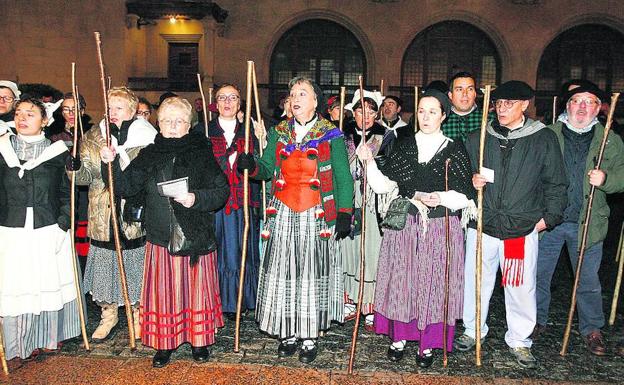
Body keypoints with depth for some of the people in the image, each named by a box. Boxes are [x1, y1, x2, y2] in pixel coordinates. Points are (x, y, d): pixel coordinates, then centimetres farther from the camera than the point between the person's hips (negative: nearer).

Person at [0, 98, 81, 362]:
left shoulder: (56, 152, 1)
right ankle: (23, 342, 22)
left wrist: (62, 226, -5)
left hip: (50, 231, -1)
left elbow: (67, 194, 4)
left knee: (50, 284, 8)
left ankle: (52, 335, 28)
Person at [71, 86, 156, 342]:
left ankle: (138, 314, 29)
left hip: (136, 218, -2)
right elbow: (86, 177, 2)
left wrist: (140, 198, -15)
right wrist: (75, 167, -19)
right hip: (103, 217, 3)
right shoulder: (91, 139, 5)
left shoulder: (147, 139, -4)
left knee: (136, 264, 8)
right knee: (105, 264, 11)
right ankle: (108, 314, 32)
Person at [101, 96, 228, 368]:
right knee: (163, 291, 8)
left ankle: (199, 340, 26)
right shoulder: (148, 155, 8)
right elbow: (125, 187, 6)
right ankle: (165, 343, 25)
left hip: (196, 238, -2)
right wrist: (111, 163, -7)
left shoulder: (202, 154, -2)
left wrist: (196, 199, -20)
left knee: (196, 288, 8)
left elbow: (222, 191, -5)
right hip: (160, 238, 2)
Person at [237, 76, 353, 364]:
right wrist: (252, 165, -14)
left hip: (317, 217, -3)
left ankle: (310, 338, 17)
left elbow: (343, 178, -1)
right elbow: (268, 169, 7)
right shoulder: (278, 132, 10)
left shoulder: (331, 135, 0)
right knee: (283, 275, 6)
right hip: (283, 216, 3)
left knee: (313, 275, 3)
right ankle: (288, 334, 22)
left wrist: (344, 214, -8)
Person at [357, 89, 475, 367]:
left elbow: (466, 196, -1)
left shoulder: (454, 150, 1)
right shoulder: (403, 146, 7)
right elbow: (383, 185, 1)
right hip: (404, 226, 2)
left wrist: (442, 198, -20)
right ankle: (399, 336, 24)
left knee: (433, 283, 3)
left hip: (441, 229, -1)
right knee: (400, 280, 6)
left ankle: (428, 344, 19)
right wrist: (370, 162, -14)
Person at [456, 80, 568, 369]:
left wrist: (549, 216, 2)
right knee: (476, 282, 11)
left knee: (521, 288, 6)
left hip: (523, 229, -2)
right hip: (482, 225, 2)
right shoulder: (477, 138, 6)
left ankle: (519, 341, 26)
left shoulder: (544, 139, 2)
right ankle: (473, 331, 32)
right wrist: (471, 181, -6)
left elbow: (556, 183, 6)